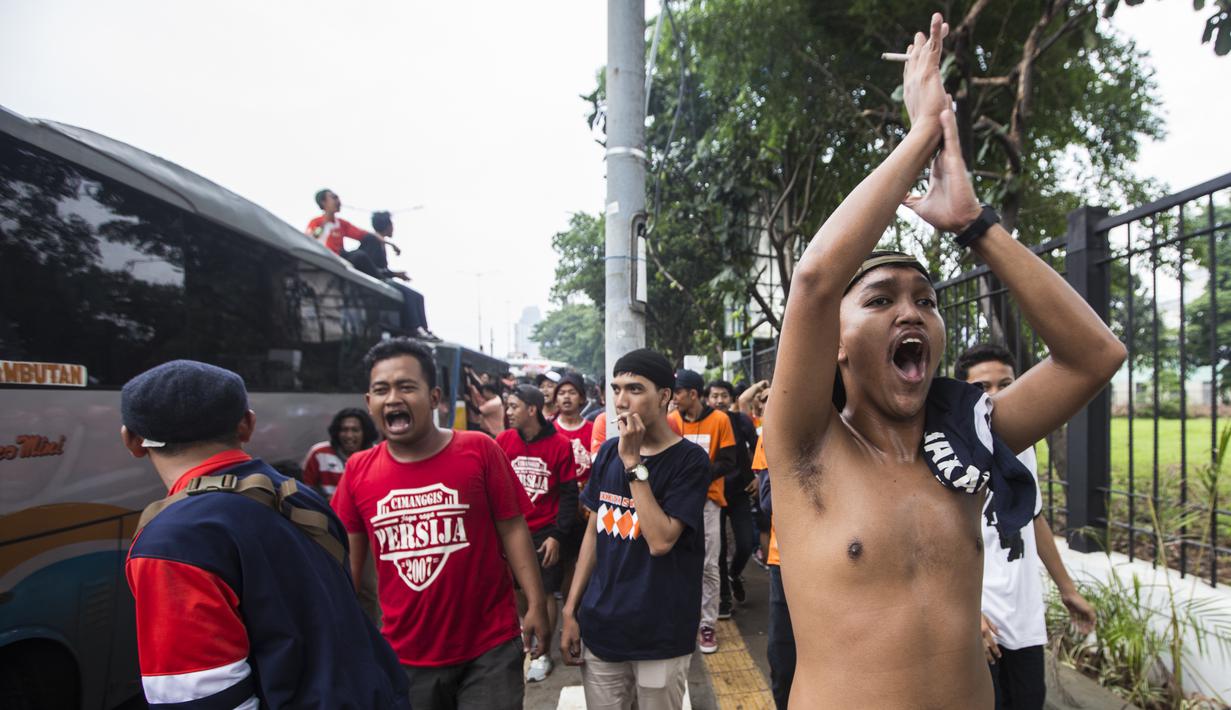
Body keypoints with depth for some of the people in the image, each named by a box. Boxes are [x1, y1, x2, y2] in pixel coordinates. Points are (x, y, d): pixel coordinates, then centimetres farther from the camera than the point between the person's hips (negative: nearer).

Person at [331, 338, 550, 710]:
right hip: (404, 655, 3)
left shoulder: (479, 450, -11)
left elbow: (512, 529, -7)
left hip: (490, 647, -3)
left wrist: (536, 604, -10)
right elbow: (349, 559, 6)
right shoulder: (357, 470, -3)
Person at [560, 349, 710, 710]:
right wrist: (570, 610, 6)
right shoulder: (608, 452, 2)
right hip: (599, 627, 4)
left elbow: (660, 541, -21)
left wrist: (633, 462, -21)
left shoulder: (689, 459, -12)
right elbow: (594, 531, 9)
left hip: (661, 634, -4)